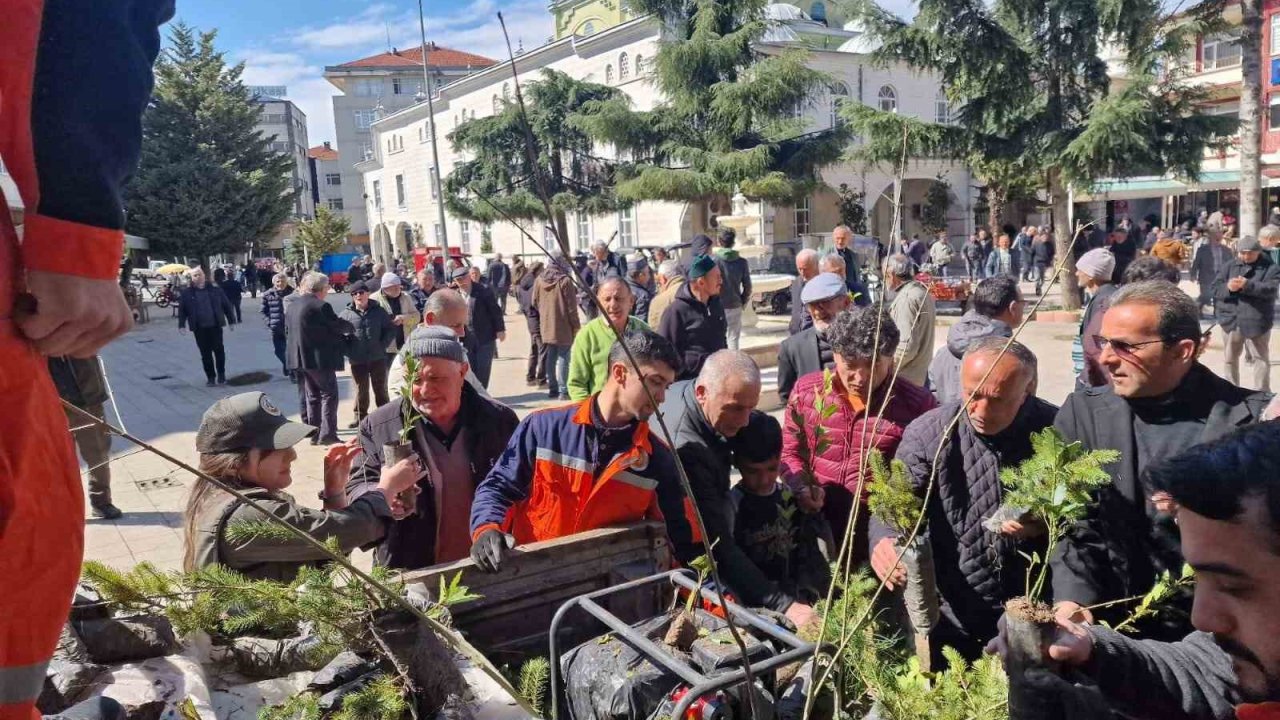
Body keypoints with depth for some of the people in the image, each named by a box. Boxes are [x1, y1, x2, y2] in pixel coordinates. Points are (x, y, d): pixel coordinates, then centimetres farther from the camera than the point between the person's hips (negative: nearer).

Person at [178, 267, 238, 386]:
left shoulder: (215, 290, 1)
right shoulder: (186, 293, 0)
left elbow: (227, 305, 5)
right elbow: (182, 310, 2)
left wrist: (231, 321, 4)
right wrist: (181, 325, -5)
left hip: (215, 325, 0)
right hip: (199, 328, 0)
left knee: (219, 350, 1)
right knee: (205, 353, 5)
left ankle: (221, 375, 16)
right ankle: (210, 377, 14)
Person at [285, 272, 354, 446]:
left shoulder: (291, 306, 8)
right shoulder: (321, 306, -17)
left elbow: (287, 330, 16)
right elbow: (338, 326, -9)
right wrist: (351, 328, 11)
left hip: (300, 358, 8)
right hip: (320, 358, -8)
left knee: (312, 396, 16)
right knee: (329, 394, 0)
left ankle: (314, 434, 19)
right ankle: (327, 434, -4)